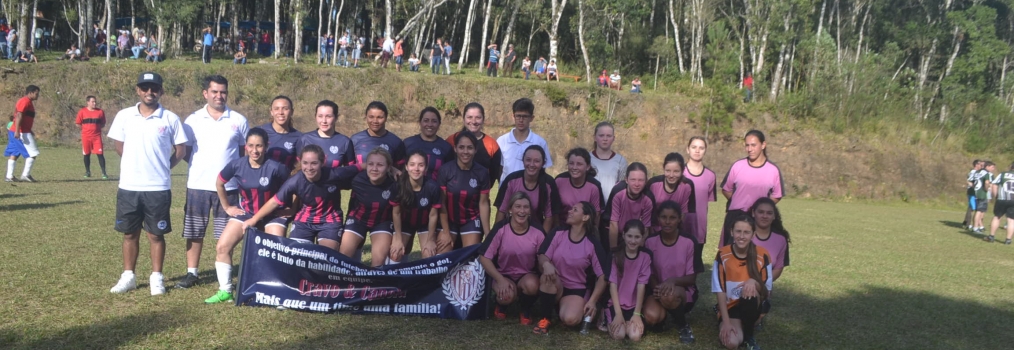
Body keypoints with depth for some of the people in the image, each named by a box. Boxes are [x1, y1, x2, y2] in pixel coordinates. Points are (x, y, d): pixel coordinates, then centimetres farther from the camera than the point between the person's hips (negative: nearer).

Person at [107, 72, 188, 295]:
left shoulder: (170, 119, -3)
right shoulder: (124, 116, 3)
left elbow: (180, 150, 4)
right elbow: (119, 146, 14)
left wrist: (162, 167, 4)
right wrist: (135, 164, 11)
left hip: (158, 188, -2)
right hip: (128, 186, 2)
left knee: (156, 234, 5)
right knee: (129, 233, 10)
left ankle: (157, 278, 14)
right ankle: (128, 276, 21)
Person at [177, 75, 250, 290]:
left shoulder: (238, 121, 2)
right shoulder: (193, 120, 4)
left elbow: (246, 151, 8)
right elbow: (185, 150, 10)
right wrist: (198, 164, -2)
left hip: (228, 187, -1)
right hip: (197, 185, 1)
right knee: (194, 233, 8)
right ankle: (192, 273, 19)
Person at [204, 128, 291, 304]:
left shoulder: (276, 168, -24)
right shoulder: (237, 165, -14)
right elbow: (219, 183, 6)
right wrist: (227, 207, 7)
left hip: (273, 215, -3)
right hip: (246, 212, 3)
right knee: (222, 247, -5)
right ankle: (225, 291, 9)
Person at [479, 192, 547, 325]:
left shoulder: (537, 232, -12)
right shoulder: (500, 229, -17)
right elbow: (484, 257, -13)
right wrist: (500, 280, -21)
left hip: (527, 275, 1)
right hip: (503, 275, -1)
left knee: (532, 285, -34)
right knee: (507, 296, -32)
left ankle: (526, 310, 1)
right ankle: (501, 305, 8)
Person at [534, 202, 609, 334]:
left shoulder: (592, 244, -10)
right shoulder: (558, 233, -4)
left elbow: (602, 276, -7)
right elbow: (542, 257, -7)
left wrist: (592, 301, -16)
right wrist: (546, 264, -32)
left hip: (576, 290, -2)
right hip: (554, 286, 2)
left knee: (570, 319, -31)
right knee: (547, 276, -34)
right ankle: (544, 319, -17)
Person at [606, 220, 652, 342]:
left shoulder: (645, 256, -5)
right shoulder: (615, 255, -7)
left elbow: (641, 285, -9)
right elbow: (613, 284, -10)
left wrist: (637, 314, -14)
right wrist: (618, 313, -17)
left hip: (634, 305, 1)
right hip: (616, 304, -1)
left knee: (635, 336, -23)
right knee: (618, 335, -24)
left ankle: (634, 321, 10)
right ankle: (611, 322, 10)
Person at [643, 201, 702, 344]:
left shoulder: (689, 242, -13)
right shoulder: (650, 241, -7)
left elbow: (691, 278, -9)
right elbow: (649, 274, 0)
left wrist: (673, 280, -29)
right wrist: (657, 287, -22)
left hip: (683, 290, -2)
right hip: (658, 289, 2)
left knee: (670, 295, -39)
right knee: (651, 317, -31)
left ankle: (683, 325, -6)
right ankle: (662, 313, 9)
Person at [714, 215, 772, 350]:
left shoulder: (762, 255, -9)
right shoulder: (722, 255, -11)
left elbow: (767, 290, -7)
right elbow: (720, 291, -11)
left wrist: (754, 282, -31)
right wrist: (726, 322, -20)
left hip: (752, 306, 2)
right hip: (730, 307, -2)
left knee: (750, 290, -34)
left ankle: (749, 336, -13)